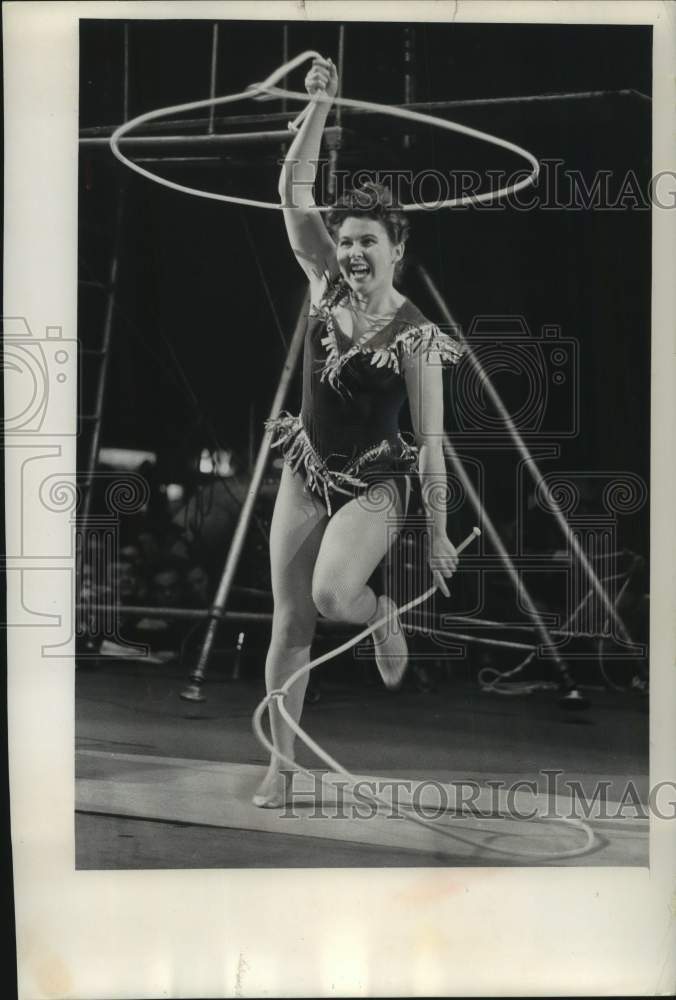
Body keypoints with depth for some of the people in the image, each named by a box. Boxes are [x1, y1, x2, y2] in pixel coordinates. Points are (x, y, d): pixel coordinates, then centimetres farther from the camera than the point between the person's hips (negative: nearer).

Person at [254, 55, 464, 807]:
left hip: (374, 487, -4)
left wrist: (437, 534, -11)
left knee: (331, 595, -30)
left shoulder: (415, 337, -16)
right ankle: (281, 762, 18)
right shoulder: (327, 288, -5)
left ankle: (384, 615, 8)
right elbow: (293, 190, -9)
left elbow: (431, 442, -13)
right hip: (306, 474, 4)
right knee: (289, 623, 5)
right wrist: (320, 103, -17)